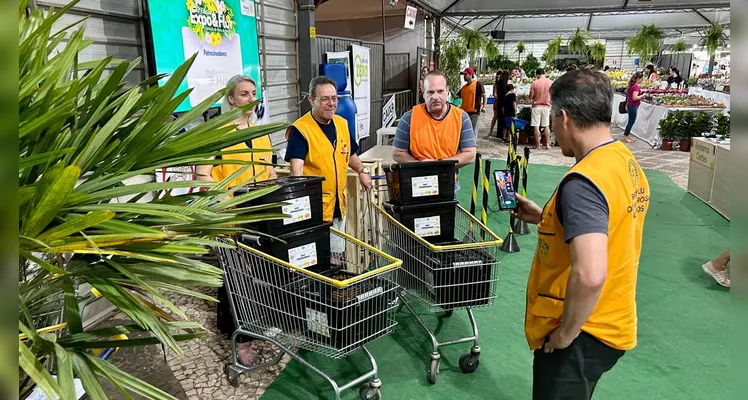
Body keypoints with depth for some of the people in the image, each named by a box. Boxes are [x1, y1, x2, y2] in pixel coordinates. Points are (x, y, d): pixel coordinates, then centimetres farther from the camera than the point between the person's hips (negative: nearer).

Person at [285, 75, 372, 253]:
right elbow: (296, 168, -24)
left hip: (339, 204, 7)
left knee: (336, 252, 20)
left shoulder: (342, 123, 7)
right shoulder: (300, 129, -14)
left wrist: (362, 171, 7)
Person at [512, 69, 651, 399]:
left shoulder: (583, 181, -27)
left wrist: (566, 333, -21)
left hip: (582, 335, -9)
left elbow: (590, 275, -37)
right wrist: (545, 218, 14)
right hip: (613, 324, 9)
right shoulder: (628, 163, 3)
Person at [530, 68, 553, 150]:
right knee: (546, 126, 12)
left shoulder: (535, 83, -10)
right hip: (546, 106, 3)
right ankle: (547, 144, 12)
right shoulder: (551, 82, -3)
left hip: (536, 106, -3)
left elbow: (531, 97, -8)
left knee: (536, 126, 3)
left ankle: (537, 145, 4)